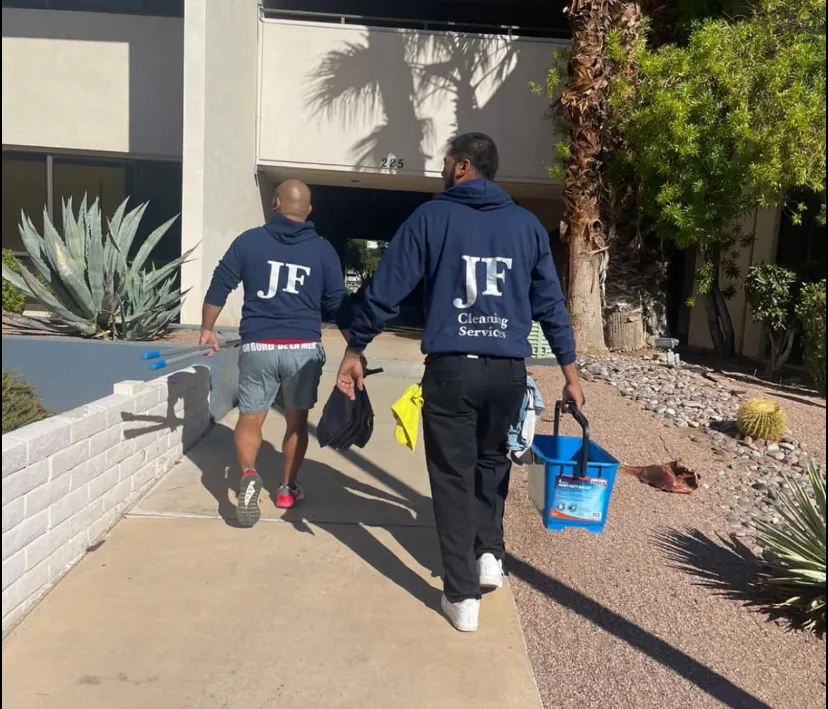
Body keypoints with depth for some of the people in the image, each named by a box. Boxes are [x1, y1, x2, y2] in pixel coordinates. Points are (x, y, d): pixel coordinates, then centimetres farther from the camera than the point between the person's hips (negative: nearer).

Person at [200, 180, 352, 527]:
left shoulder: (249, 241, 3)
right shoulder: (323, 250, 3)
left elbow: (220, 286, 7)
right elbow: (339, 304, 4)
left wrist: (207, 329, 20)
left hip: (258, 347, 0)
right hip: (304, 348, 1)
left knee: (250, 418, 10)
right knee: (297, 420, 15)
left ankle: (248, 475, -13)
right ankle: (287, 488, 24)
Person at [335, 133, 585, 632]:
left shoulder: (432, 217, 1)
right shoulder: (527, 224, 10)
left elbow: (387, 290, -1)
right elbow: (551, 302, 9)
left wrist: (355, 350, 8)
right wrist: (570, 372, 15)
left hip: (451, 367, -3)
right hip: (509, 370, 3)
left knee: (453, 475, 8)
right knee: (492, 460, 27)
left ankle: (462, 595, 12)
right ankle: (490, 553, 22)